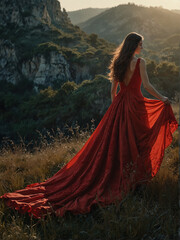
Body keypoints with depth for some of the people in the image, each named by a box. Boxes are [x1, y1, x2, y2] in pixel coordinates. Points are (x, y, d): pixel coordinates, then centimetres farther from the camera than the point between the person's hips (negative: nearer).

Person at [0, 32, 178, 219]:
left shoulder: (118, 62, 9)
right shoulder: (140, 62, -10)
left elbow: (113, 88, 10)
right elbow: (147, 85, -13)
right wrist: (162, 98, 0)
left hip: (119, 105, 6)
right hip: (135, 105, -6)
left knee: (109, 141, 9)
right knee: (135, 142, 6)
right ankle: (135, 177, 17)